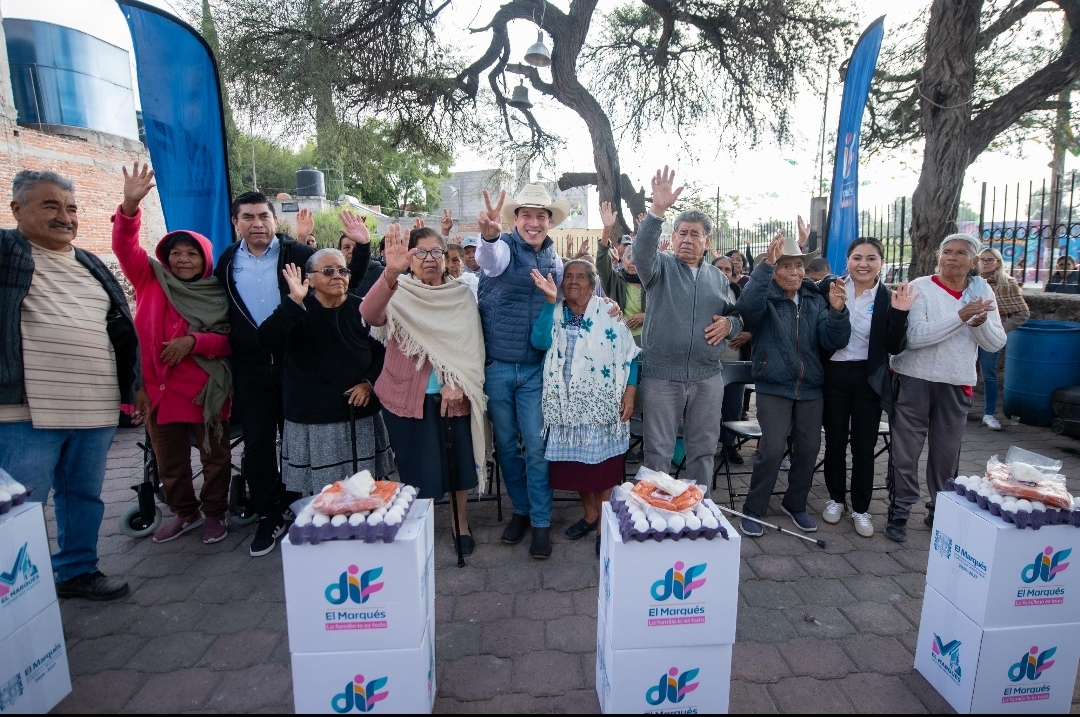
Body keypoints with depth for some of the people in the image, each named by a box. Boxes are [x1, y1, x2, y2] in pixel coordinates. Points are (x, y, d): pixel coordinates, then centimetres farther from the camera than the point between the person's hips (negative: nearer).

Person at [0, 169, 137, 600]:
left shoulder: (92, 267, 18)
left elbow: (121, 329, 20)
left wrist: (131, 386, 18)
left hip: (96, 410, 5)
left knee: (84, 495, 14)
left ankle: (78, 570, 28)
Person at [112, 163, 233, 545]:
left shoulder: (218, 295, -1)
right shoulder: (151, 281, 4)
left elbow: (228, 340, -4)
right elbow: (125, 247, -8)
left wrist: (193, 341, -21)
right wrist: (130, 205, -22)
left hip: (206, 390, -2)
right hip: (159, 387, 3)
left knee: (215, 455, 8)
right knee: (169, 461, 14)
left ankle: (215, 513, 26)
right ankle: (185, 513, 33)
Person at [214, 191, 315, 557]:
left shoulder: (298, 253, -4)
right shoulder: (227, 262, 7)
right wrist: (231, 348, 7)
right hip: (250, 367, 3)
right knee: (257, 443, 6)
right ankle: (269, 517, 21)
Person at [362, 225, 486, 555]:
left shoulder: (462, 294, 4)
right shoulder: (399, 293, -5)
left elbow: (471, 343, -1)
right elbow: (370, 314, -27)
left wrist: (457, 383, -15)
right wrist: (390, 273, -44)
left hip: (454, 394, 2)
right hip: (409, 395, -2)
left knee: (458, 459, 11)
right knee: (418, 467, 5)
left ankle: (460, 519, 35)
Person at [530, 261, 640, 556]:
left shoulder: (608, 314, 0)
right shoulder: (553, 314, 5)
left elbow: (629, 355, -2)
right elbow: (539, 341, -15)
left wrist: (630, 391, -12)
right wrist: (550, 301, -18)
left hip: (601, 403, -3)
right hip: (567, 403, 3)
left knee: (603, 462, 2)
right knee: (575, 461, 13)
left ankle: (604, 524, 18)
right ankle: (589, 514, 34)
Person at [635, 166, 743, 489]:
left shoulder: (718, 276, 12)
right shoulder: (661, 267, -1)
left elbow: (736, 317, 19)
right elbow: (642, 250, -24)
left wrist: (729, 323, -6)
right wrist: (657, 211, -39)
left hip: (707, 377, 4)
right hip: (662, 375, -4)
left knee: (703, 450, 14)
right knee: (658, 451, 5)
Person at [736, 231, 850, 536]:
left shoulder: (816, 301, 7)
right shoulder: (765, 298, -5)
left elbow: (835, 342, -3)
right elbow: (746, 306, -31)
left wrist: (837, 310, -21)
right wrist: (765, 263, -39)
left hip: (810, 387, 5)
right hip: (774, 387, -5)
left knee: (808, 449, 11)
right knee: (773, 449, -11)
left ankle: (795, 504, 33)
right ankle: (753, 509, 7)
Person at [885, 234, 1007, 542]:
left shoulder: (982, 291, 4)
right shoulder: (920, 287, -8)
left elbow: (996, 343, 1)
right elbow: (914, 335, -20)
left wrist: (980, 322, -19)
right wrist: (961, 315, -24)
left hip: (957, 384, 4)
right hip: (913, 380, -3)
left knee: (947, 453, 14)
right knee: (905, 451, 3)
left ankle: (940, 511, 32)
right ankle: (899, 513, 16)